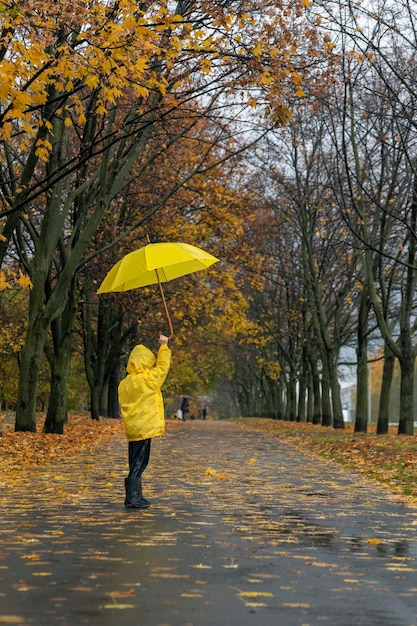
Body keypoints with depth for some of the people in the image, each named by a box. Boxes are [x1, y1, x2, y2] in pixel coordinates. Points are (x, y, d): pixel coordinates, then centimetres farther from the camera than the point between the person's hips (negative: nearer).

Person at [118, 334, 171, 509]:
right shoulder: (148, 379, -12)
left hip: (131, 428, 8)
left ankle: (136, 496, 19)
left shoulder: (124, 383, 11)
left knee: (136, 463, 13)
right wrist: (163, 346, 8)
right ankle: (132, 497, -7)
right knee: (139, 463, -6)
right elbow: (163, 365, -2)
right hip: (144, 427, -8)